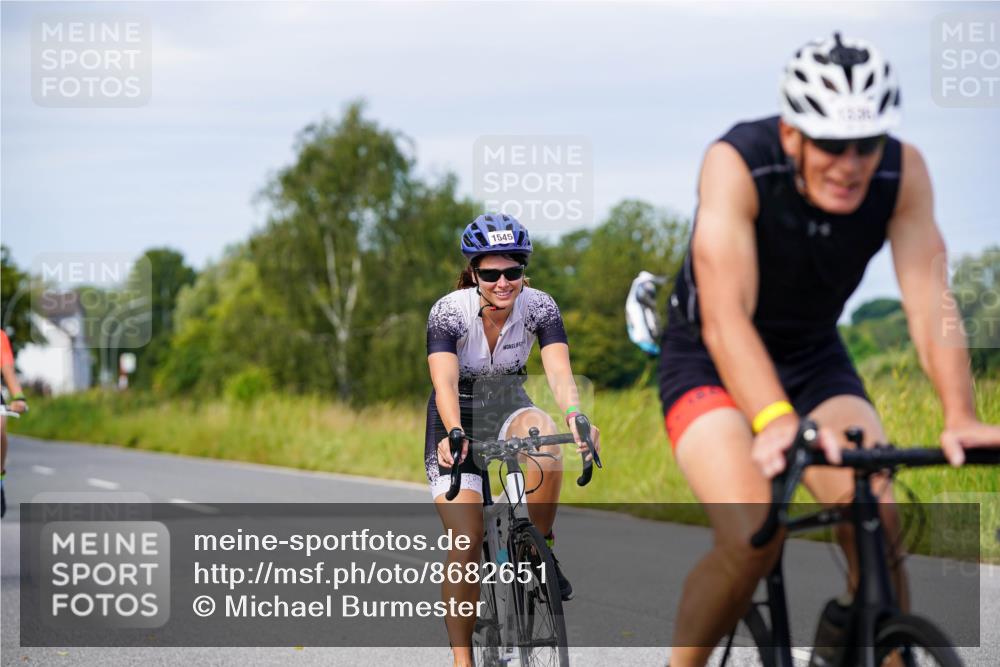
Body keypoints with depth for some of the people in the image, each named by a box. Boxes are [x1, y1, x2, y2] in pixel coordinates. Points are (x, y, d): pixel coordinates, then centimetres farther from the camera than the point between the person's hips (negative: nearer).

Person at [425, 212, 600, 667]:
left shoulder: (539, 306, -18)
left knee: (543, 435, -36)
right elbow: (445, 381, -37)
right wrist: (454, 434, -56)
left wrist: (575, 417, -51)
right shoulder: (448, 311, -23)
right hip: (457, 419, -2)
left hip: (508, 409, 2)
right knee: (467, 542, -15)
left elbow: (559, 371, -31)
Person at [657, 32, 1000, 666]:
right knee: (751, 540, -26)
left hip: (815, 360, 4)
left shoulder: (903, 173, -19)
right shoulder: (737, 163, -30)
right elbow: (725, 317, -39)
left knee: (878, 525, -20)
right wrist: (776, 420, -55)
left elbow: (930, 301, -26)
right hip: (711, 364, -4)